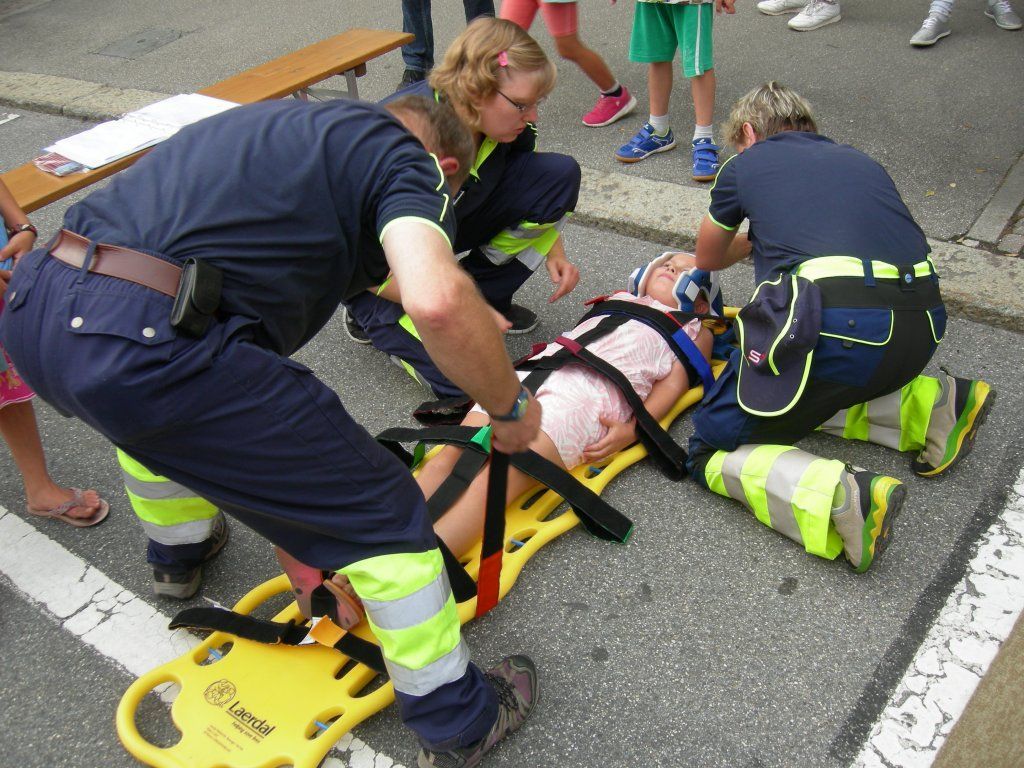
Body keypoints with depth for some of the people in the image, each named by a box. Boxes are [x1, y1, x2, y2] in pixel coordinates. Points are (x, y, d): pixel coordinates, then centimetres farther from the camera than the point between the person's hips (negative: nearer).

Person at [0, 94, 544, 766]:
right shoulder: (408, 161, 6)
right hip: (148, 345, -9)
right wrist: (511, 405, 3)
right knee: (381, 514, 5)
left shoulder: (286, 125, 30)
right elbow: (437, 300, -16)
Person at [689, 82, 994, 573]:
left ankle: (840, 498, -18)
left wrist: (756, 240, 59)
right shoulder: (859, 161, 30)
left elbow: (707, 261, 36)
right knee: (807, 395, 31)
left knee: (714, 448, 7)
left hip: (832, 322, -6)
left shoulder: (745, 165, 19)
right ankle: (929, 407, 11)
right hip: (922, 328, 6)